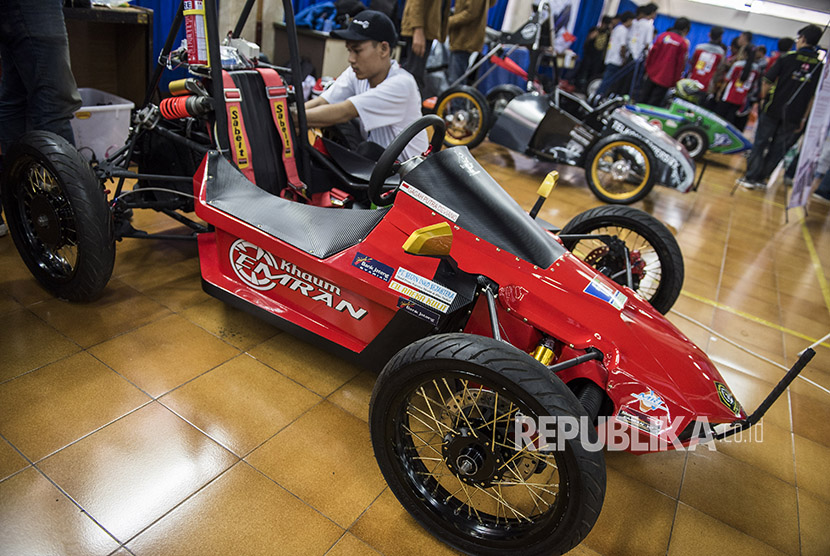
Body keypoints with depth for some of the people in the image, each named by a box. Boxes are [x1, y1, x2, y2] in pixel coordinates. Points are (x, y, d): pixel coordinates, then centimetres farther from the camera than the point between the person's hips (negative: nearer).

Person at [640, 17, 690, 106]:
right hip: (665, 80, -3)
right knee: (654, 103, 0)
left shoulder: (662, 36, 0)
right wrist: (675, 81, 2)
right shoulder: (683, 44, -8)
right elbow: (680, 64, -6)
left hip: (652, 74, 4)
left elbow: (651, 54, 3)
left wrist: (647, 69, 13)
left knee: (643, 99, 13)